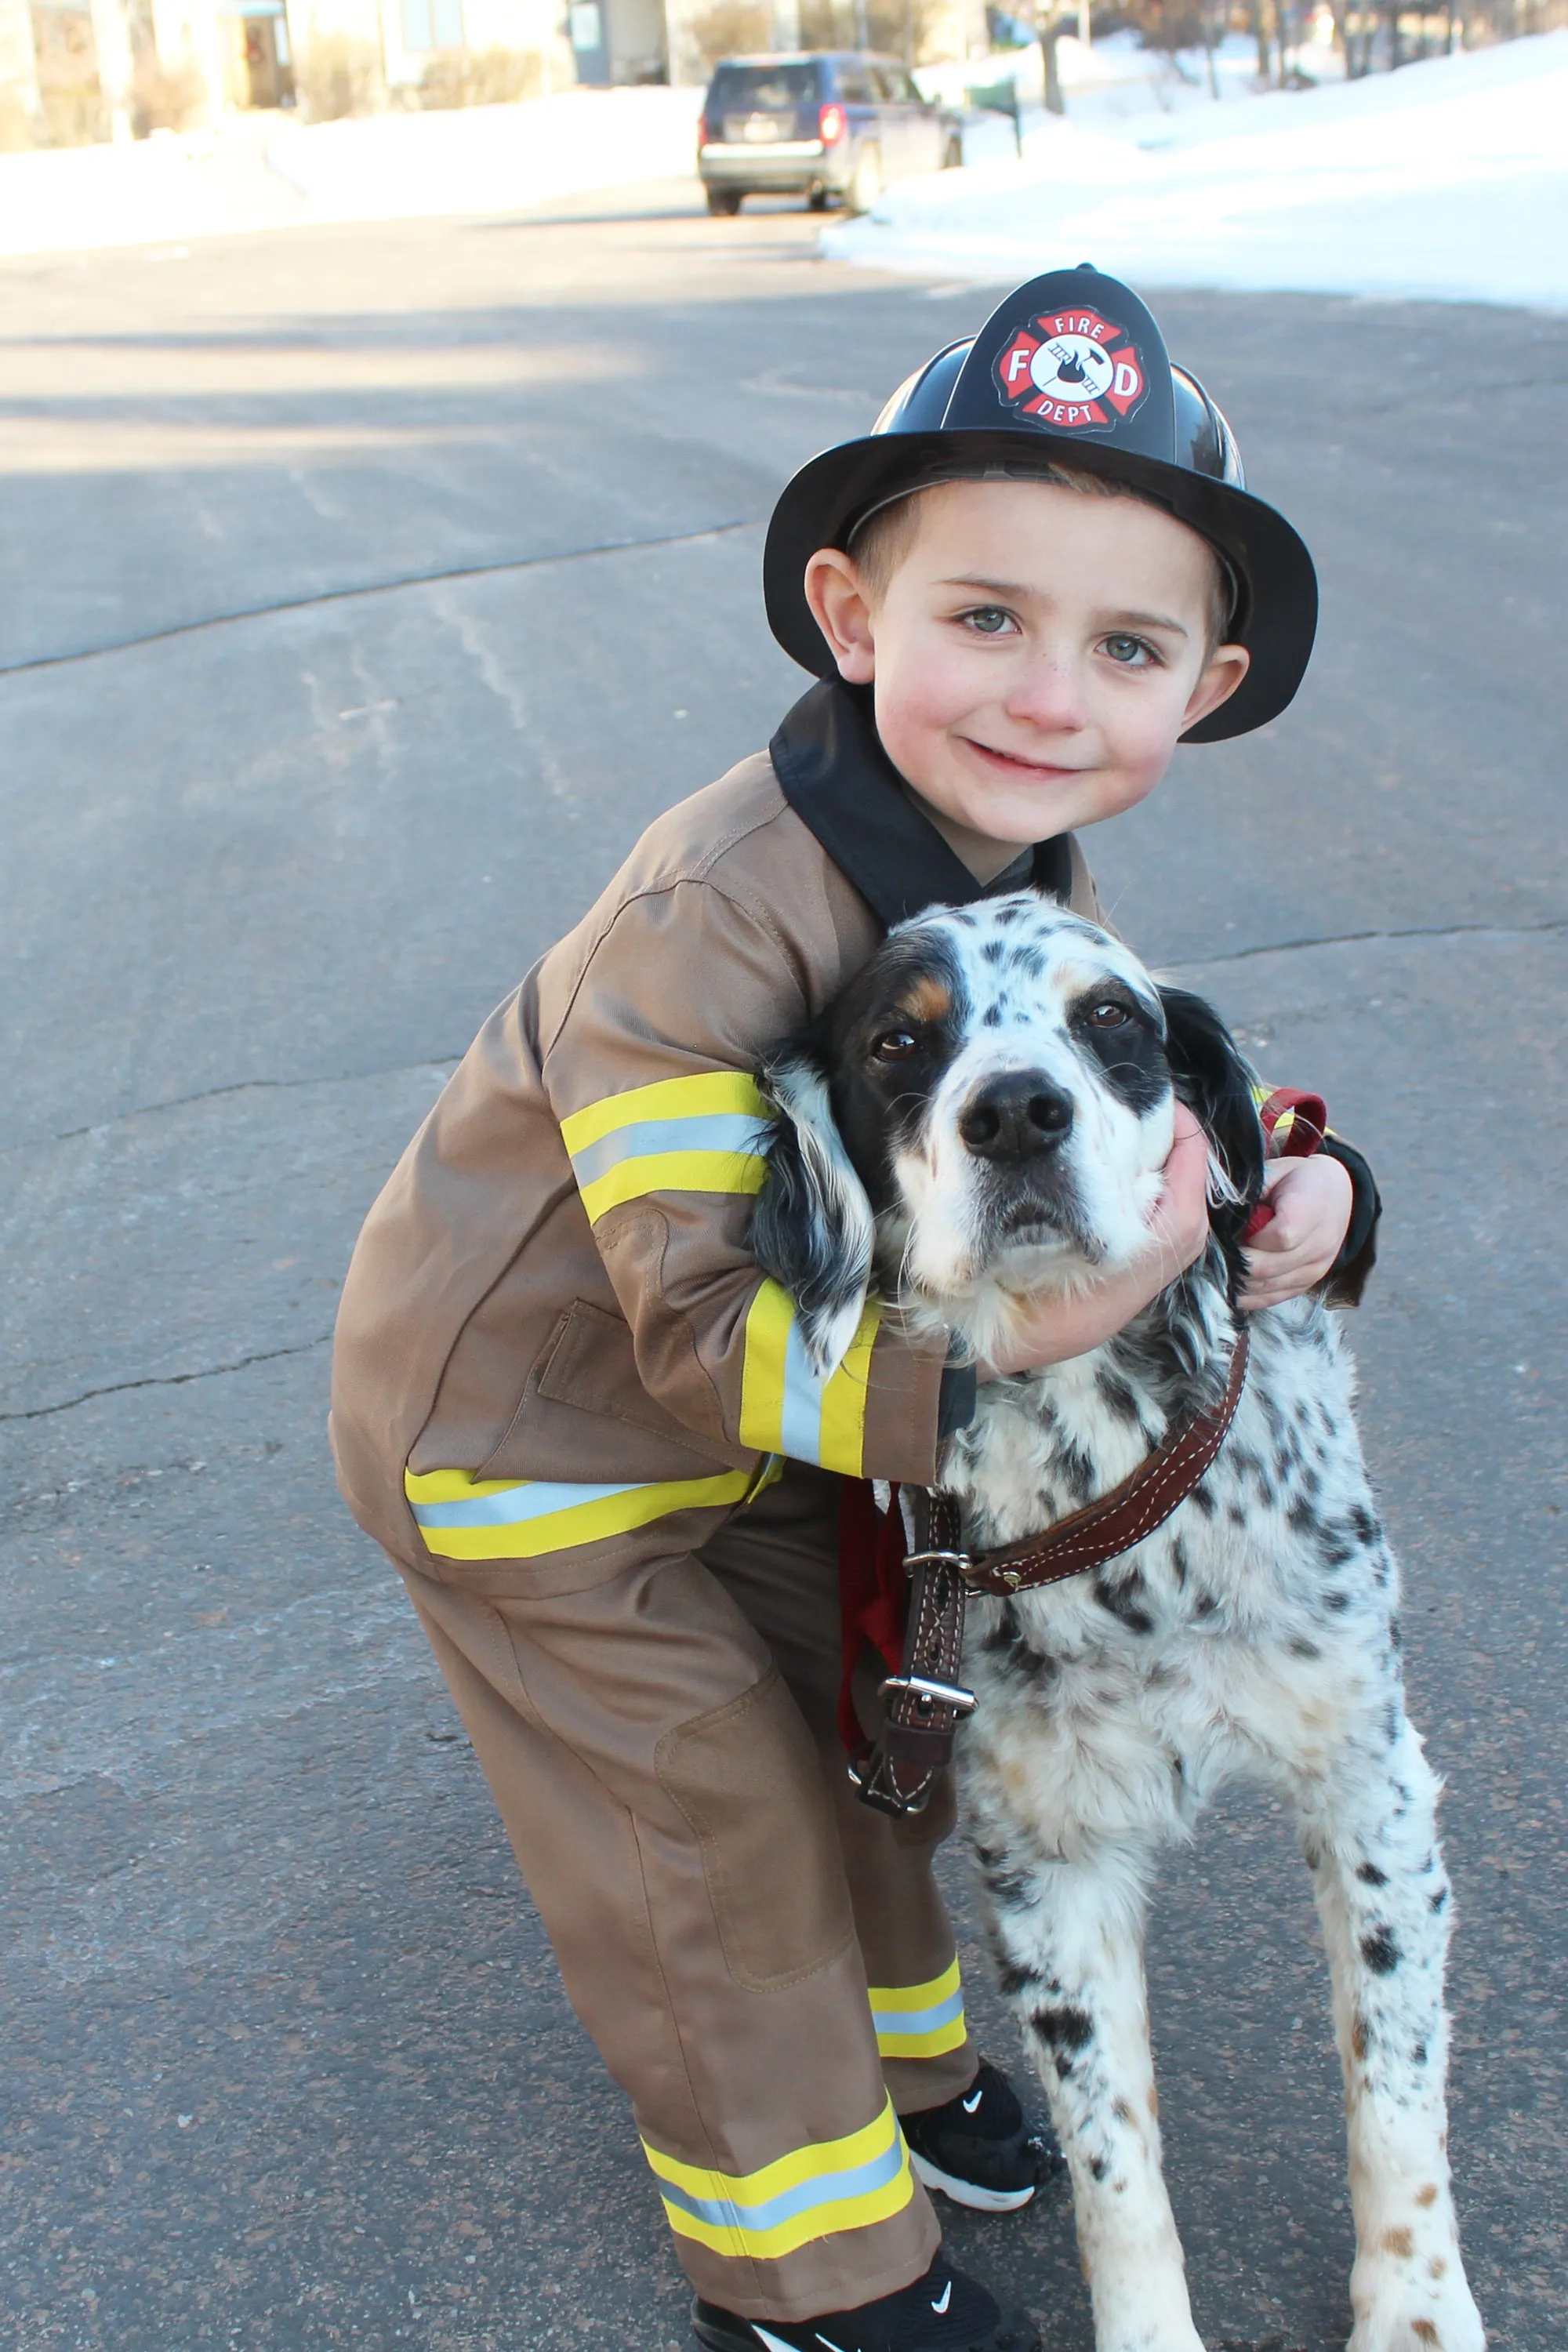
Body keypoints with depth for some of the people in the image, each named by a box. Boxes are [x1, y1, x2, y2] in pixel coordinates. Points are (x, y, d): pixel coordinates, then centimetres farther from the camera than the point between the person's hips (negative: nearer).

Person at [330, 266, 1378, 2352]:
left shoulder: (1034, 875, -10)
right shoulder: (708, 922, -36)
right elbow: (700, 1329, -36)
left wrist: (1301, 1187, -20)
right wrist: (1017, 1348, -46)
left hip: (754, 1400, 7)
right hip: (527, 1426, -7)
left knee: (865, 1727, 21)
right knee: (709, 1833, 5)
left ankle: (885, 2050, 51)